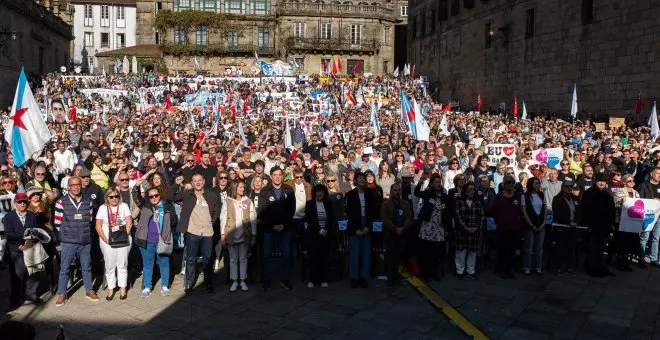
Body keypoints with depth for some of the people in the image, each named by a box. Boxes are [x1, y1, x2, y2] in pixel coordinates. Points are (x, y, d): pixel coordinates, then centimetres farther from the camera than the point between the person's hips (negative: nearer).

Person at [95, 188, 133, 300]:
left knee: (122, 265, 4)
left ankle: (123, 289, 13)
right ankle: (110, 290, 15)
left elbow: (129, 223, -1)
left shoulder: (124, 206, 5)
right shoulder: (103, 208, 5)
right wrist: (105, 239, -9)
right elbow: (98, 226, 0)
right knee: (110, 266, 6)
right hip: (107, 241, 1)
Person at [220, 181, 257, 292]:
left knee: (243, 259, 8)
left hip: (245, 235, 1)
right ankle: (234, 281, 17)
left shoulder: (248, 202, 1)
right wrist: (223, 234, -5)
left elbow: (253, 219, 1)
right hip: (231, 235, 0)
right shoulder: (228, 202, 0)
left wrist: (254, 235, -2)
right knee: (233, 259, 8)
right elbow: (223, 218, 0)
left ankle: (243, 281, 17)